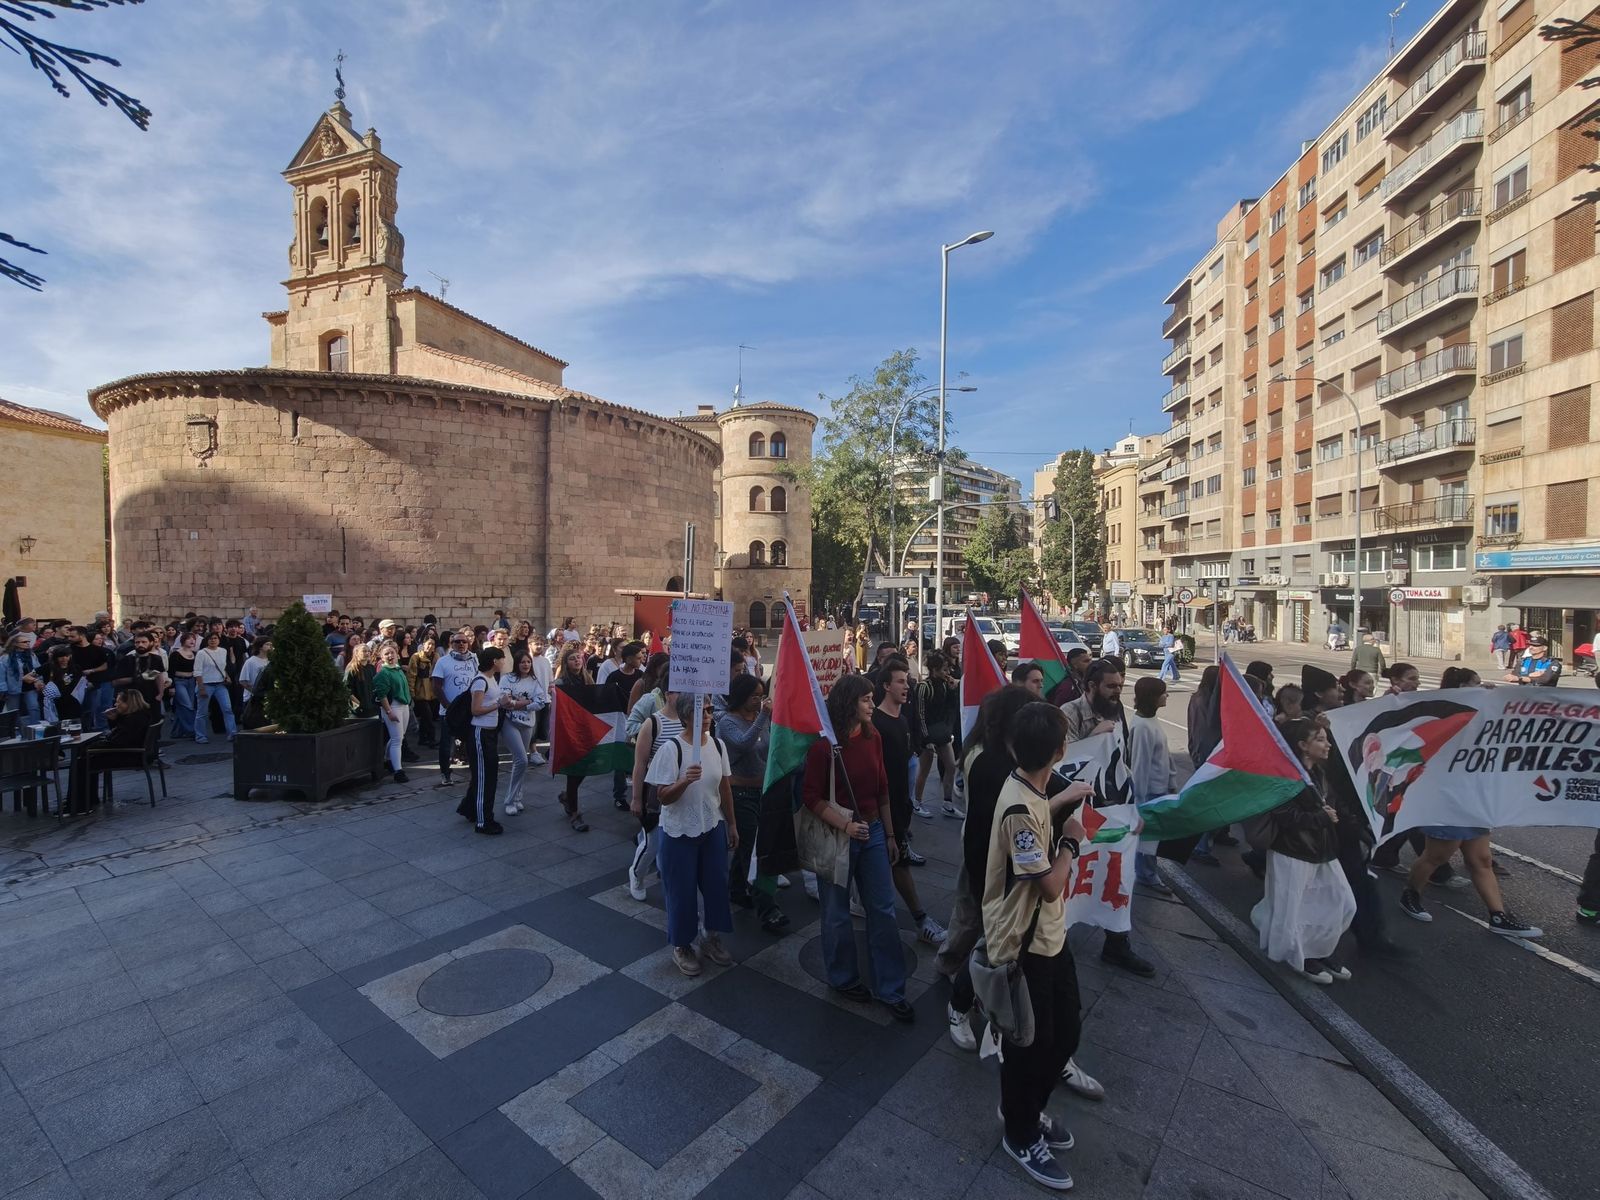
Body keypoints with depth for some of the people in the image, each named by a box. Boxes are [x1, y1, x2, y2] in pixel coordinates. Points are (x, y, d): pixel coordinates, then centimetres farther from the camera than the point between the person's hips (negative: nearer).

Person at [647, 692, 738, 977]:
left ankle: (712, 939, 36)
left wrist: (732, 825, 11)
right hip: (679, 832, -4)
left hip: (713, 827, 5)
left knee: (716, 883, 14)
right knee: (682, 889, 9)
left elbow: (725, 787, 7)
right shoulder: (671, 749, -19)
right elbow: (663, 796, -18)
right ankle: (681, 946, 31)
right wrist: (685, 781, -37)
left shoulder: (718, 745, -3)